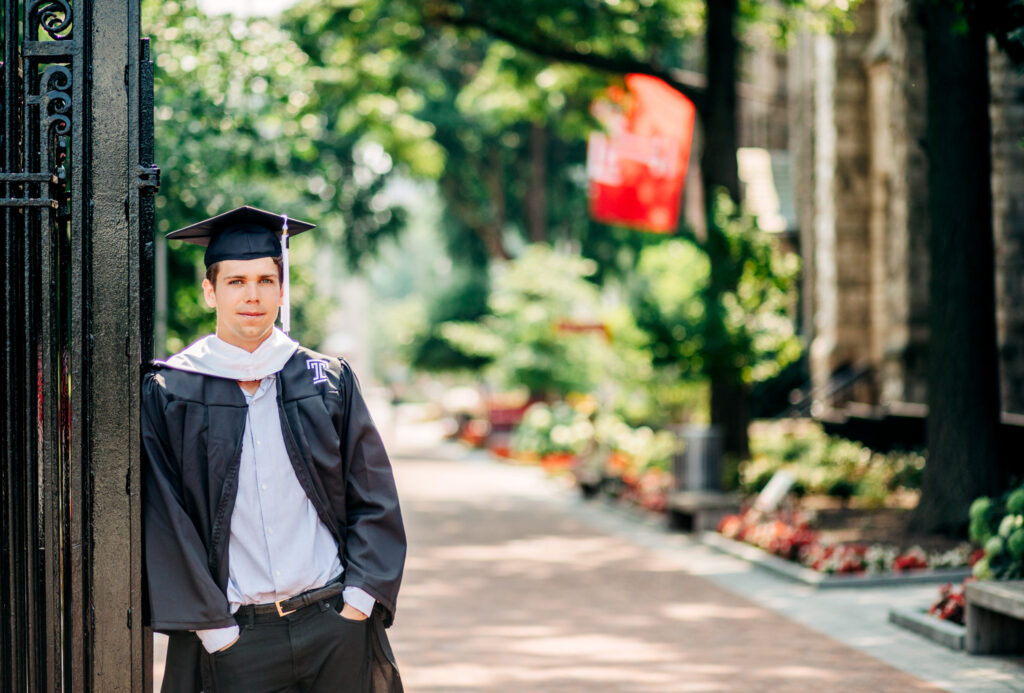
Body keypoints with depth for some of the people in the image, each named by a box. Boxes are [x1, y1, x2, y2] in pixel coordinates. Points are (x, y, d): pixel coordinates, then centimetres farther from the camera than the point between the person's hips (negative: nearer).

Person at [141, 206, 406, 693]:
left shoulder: (328, 381, 6)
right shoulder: (168, 395, 0)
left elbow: (374, 501, 5)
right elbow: (163, 522, -3)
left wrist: (359, 599, -5)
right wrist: (211, 627, -8)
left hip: (336, 629, 1)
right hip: (232, 639, -1)